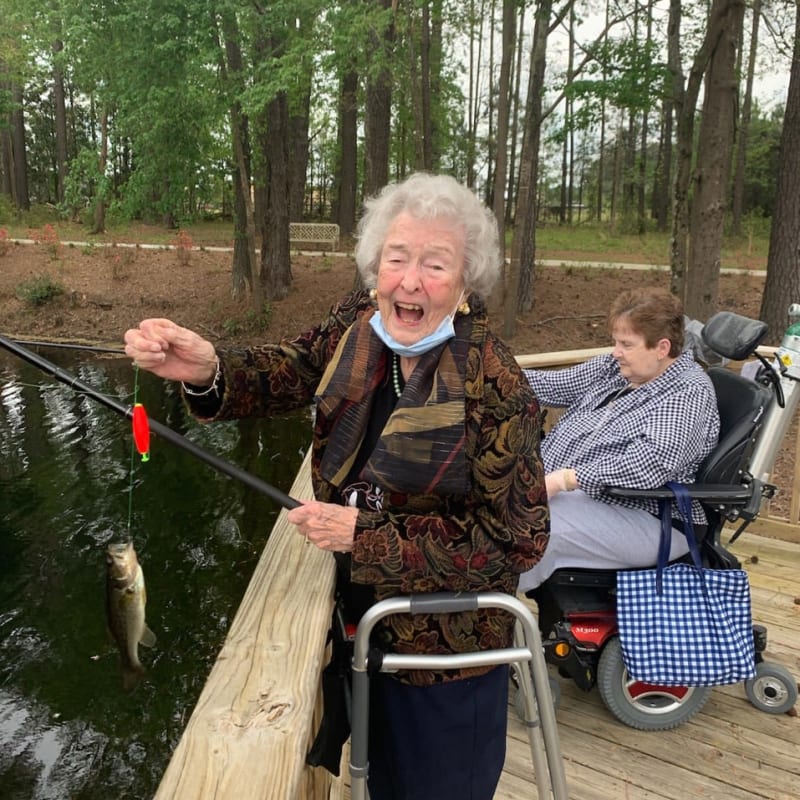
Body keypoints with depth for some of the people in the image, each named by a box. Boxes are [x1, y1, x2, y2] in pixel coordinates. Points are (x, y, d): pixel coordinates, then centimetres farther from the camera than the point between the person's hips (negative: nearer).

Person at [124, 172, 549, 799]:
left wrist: (365, 534, -28)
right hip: (362, 607, 6)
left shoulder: (495, 387, -29)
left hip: (445, 640, -5)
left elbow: (515, 539, -26)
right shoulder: (359, 321, -11)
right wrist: (208, 372, -31)